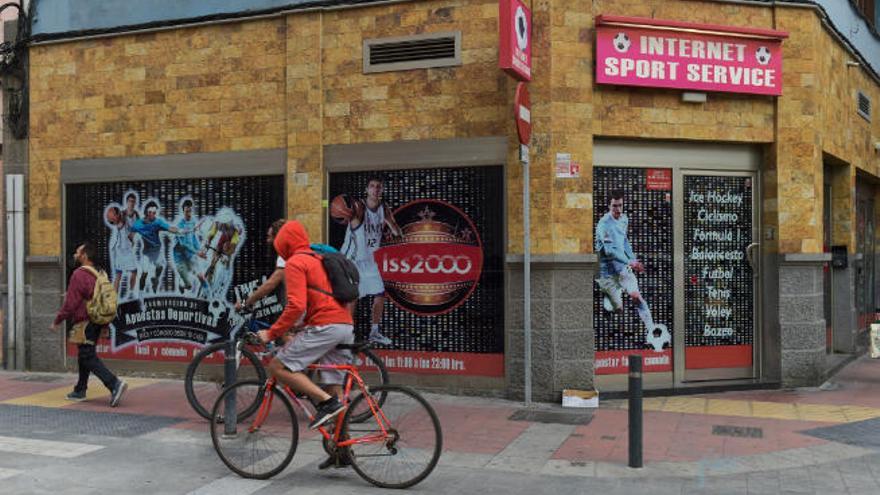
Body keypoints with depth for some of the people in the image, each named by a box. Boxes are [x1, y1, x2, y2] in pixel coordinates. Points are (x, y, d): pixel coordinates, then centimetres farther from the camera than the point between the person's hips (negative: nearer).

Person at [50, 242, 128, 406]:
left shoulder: (79, 274, -16)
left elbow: (70, 302, -17)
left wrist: (57, 322, -7)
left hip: (84, 323, -9)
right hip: (96, 322, 9)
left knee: (88, 358, -9)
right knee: (84, 356, 18)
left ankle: (115, 383, -22)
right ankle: (80, 391, 26)